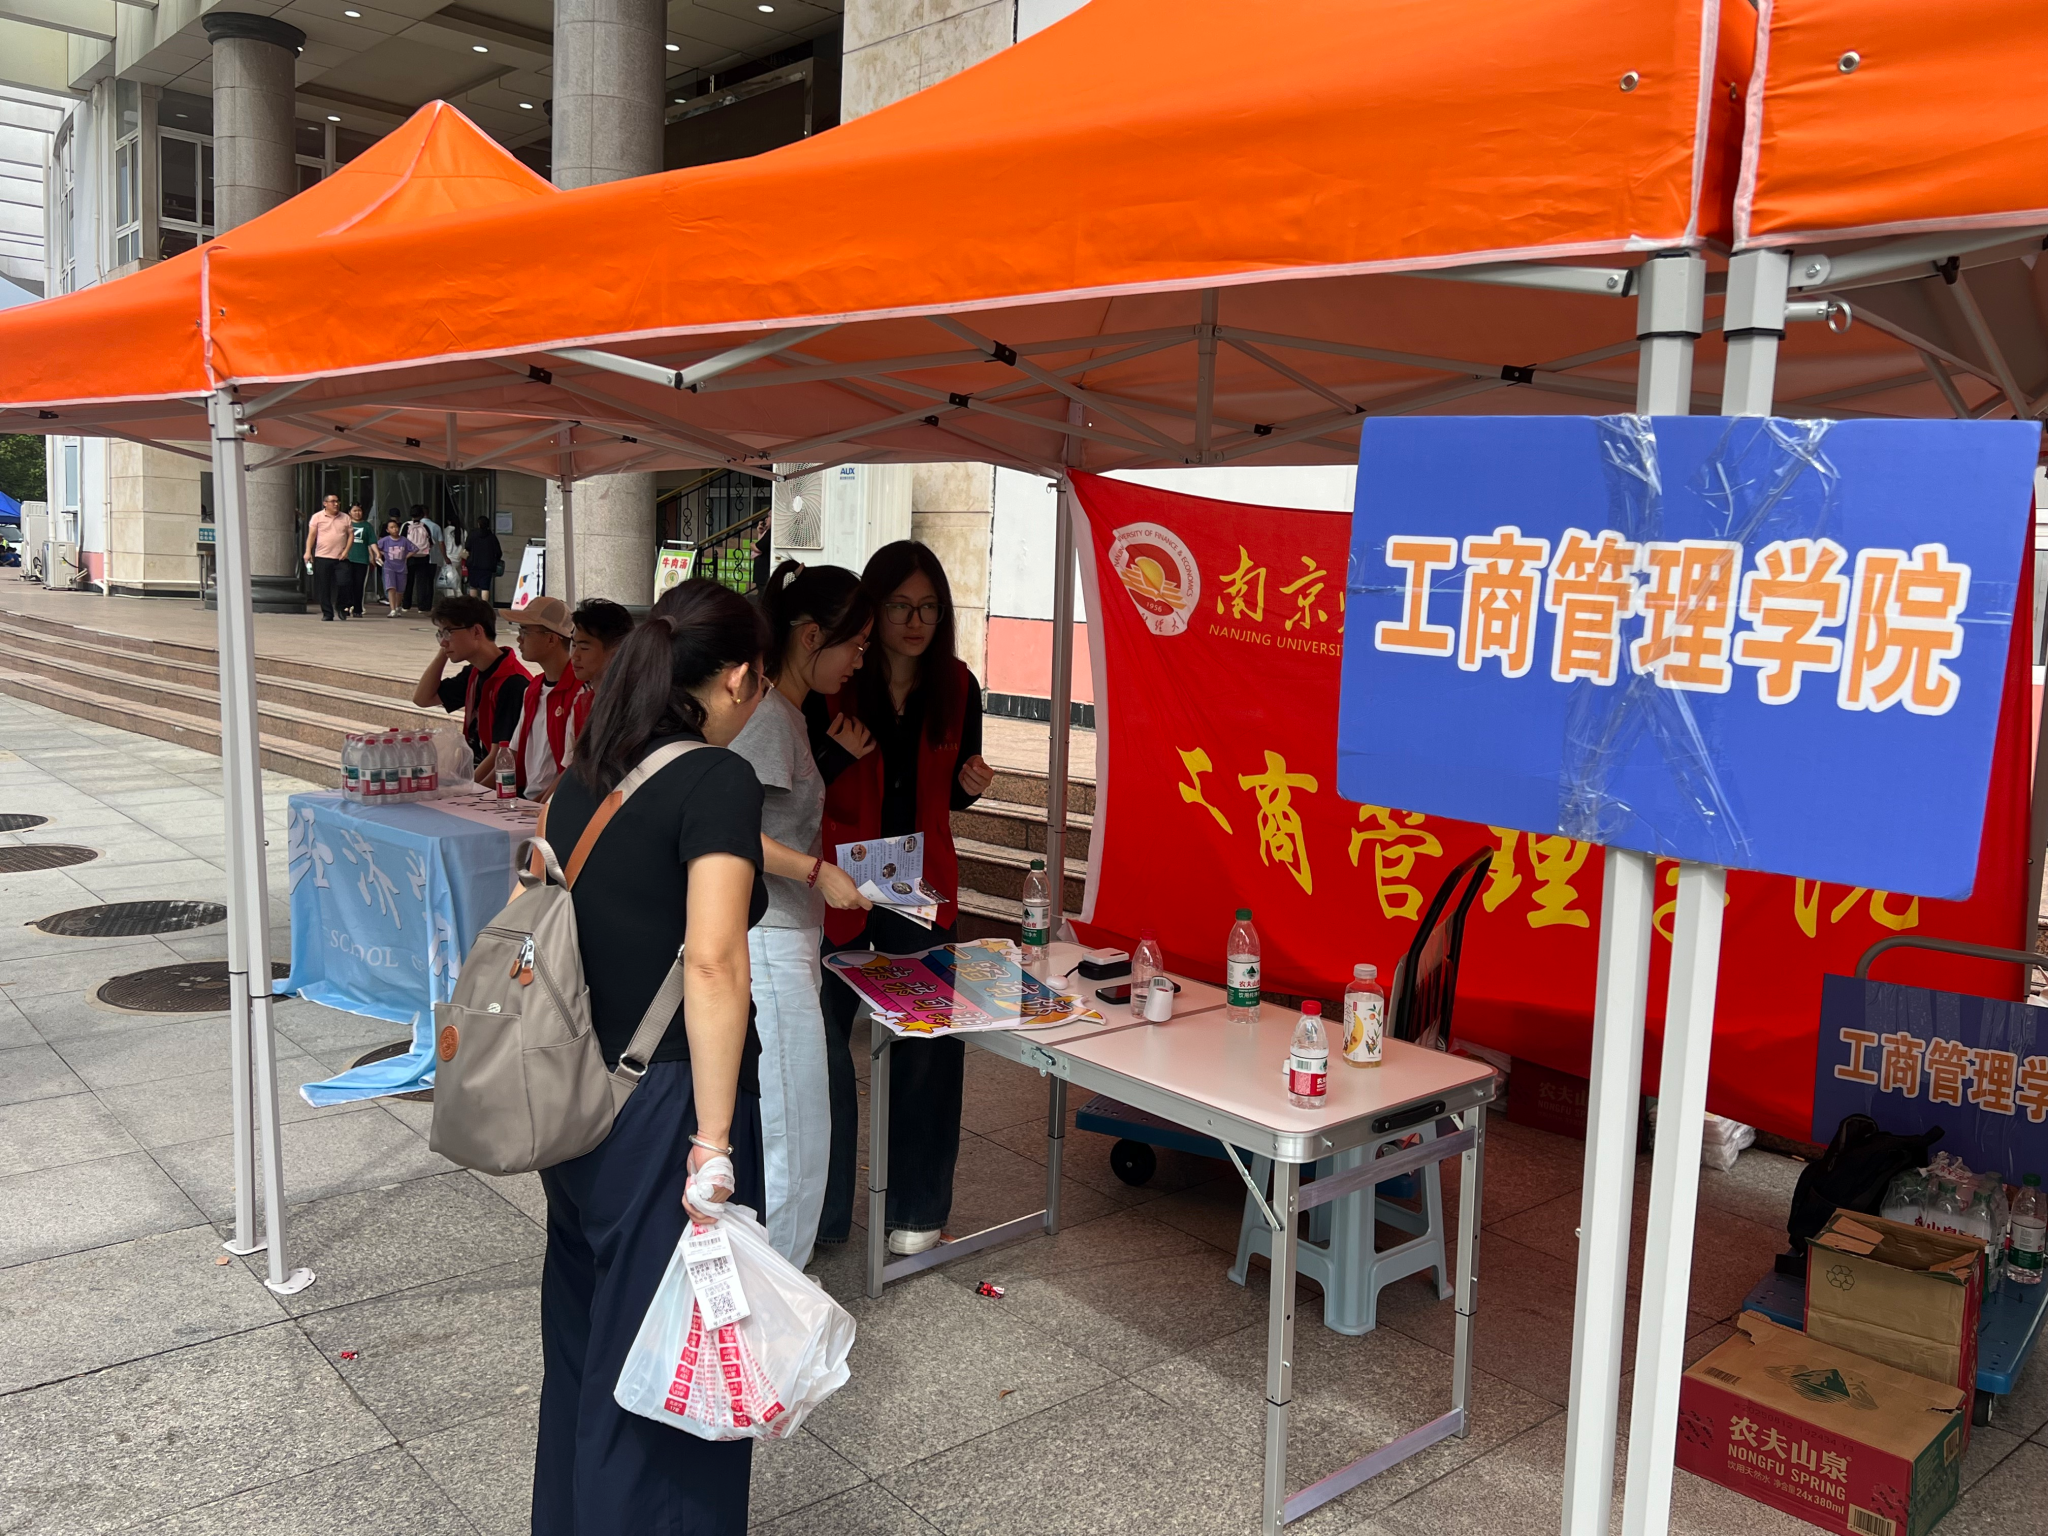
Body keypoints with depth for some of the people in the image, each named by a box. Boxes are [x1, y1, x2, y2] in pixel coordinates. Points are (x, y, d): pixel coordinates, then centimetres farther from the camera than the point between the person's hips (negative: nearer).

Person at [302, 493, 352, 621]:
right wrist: (308, 552, -8)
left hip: (341, 558, 1)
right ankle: (327, 614, 7)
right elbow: (311, 535, 2)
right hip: (322, 557, -1)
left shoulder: (345, 518, 11)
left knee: (343, 584, -9)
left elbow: (350, 535, 9)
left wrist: (346, 550, -4)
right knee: (324, 588, 0)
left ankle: (343, 609, 14)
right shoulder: (317, 517, 5)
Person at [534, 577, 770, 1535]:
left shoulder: (585, 778, 7)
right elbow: (711, 964, -24)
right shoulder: (717, 779, -15)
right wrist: (715, 1143, -22)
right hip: (661, 1110, -8)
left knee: (584, 1345, 23)